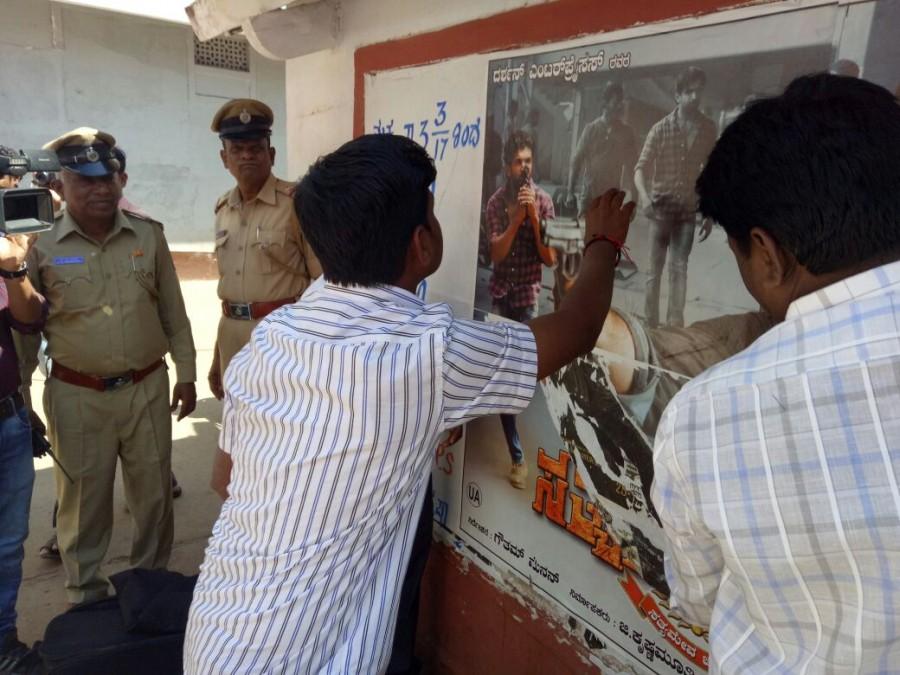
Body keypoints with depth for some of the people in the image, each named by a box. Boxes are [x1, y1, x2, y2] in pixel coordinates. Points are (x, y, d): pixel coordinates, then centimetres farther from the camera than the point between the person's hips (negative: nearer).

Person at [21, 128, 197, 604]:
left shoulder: (148, 235, 1)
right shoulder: (41, 246, -5)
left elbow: (174, 313, 6)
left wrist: (186, 374, 6)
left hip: (147, 389, 2)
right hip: (76, 397, -1)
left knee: (154, 494, 14)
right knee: (84, 502, 11)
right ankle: (85, 600, 32)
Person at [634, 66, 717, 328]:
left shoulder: (708, 129, 1)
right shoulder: (661, 128, -7)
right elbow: (641, 167, -10)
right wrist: (645, 196, -30)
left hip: (689, 207, 2)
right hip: (662, 205, -2)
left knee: (679, 267, 2)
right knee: (655, 267, 3)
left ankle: (675, 325, 5)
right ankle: (650, 324, 10)